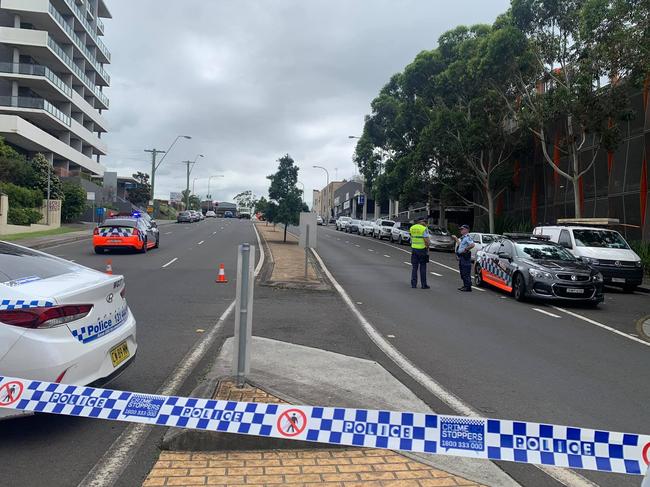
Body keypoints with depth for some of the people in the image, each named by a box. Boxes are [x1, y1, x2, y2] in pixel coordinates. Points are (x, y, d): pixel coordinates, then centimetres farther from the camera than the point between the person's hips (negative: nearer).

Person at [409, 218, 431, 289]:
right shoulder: (424, 229, -12)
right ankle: (424, 285, 7)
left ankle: (413, 284, 8)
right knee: (423, 267, 3)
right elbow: (426, 240, -17)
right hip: (422, 249, -5)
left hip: (414, 248, 5)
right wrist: (427, 247, -1)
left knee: (414, 267, 9)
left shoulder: (412, 228, 5)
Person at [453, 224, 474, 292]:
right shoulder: (462, 238, 19)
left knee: (466, 273, -9)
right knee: (462, 273, 16)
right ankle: (465, 285, 24)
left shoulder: (467, 237, -13)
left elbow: (472, 245, -29)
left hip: (465, 256, -11)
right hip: (461, 256, 11)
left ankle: (468, 287, -7)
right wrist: (456, 239, 31)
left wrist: (466, 249, -21)